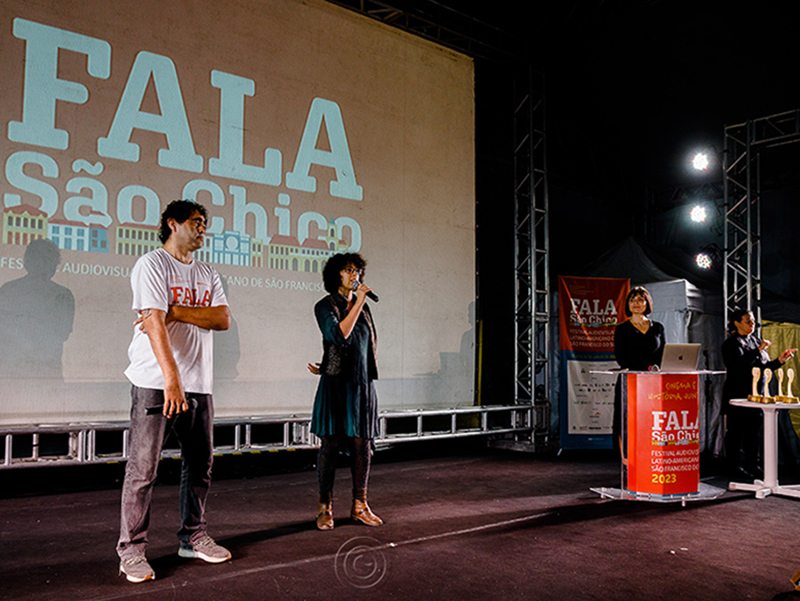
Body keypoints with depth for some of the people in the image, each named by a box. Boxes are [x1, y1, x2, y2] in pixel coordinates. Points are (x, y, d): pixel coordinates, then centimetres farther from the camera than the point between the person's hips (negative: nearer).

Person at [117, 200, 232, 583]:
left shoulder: (207, 275, 16)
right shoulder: (153, 265, -5)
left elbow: (223, 319, 1)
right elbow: (154, 321, -17)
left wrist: (175, 311, -14)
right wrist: (171, 379, -26)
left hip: (199, 385, 7)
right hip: (157, 384, -7)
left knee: (199, 465, 13)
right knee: (143, 470, -2)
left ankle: (193, 538, 26)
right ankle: (131, 551, 8)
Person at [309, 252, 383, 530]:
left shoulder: (363, 306, 14)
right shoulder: (325, 306, -2)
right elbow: (339, 335, -17)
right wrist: (358, 304, -14)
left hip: (361, 383, 5)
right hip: (336, 385, -5)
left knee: (362, 446, 4)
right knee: (331, 445, -2)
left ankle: (359, 506, 14)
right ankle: (325, 508, 8)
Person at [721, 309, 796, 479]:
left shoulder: (755, 341, 14)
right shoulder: (731, 343, -7)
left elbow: (765, 366, 16)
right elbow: (738, 365, -21)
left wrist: (780, 360, 0)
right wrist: (757, 351, -24)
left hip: (756, 394, 7)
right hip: (737, 394, -7)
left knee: (754, 431, 9)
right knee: (736, 431, -1)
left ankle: (752, 466, 19)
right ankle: (735, 468, 6)